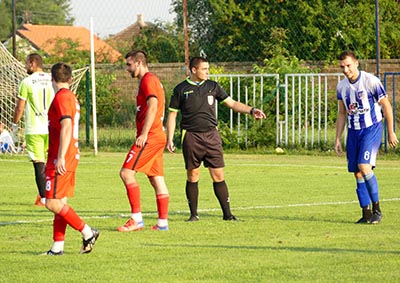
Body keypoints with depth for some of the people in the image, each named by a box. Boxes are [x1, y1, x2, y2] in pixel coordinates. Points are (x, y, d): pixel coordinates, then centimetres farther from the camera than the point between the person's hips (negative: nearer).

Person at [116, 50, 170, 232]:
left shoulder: (148, 80, -10)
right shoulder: (152, 80, 21)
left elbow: (153, 106, -20)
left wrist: (144, 134, -23)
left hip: (149, 137, -10)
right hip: (158, 137, 10)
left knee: (127, 172, -12)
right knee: (157, 179, 8)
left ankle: (137, 219, -16)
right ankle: (162, 222, 7)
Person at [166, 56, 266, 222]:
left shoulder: (212, 86, 10)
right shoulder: (181, 89, 3)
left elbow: (231, 103, 12)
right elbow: (172, 115, 6)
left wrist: (251, 110, -2)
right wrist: (169, 139, 0)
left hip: (211, 135, 2)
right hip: (191, 136, -2)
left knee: (218, 176, -2)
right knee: (192, 176, 1)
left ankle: (227, 213, 2)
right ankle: (193, 214, 11)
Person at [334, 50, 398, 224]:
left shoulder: (371, 81, -12)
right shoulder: (341, 86, 5)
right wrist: (338, 139, 13)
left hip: (371, 129, -6)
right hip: (353, 131, 6)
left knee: (364, 166, -21)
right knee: (357, 174, 2)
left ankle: (377, 209, -9)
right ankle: (366, 214, 9)